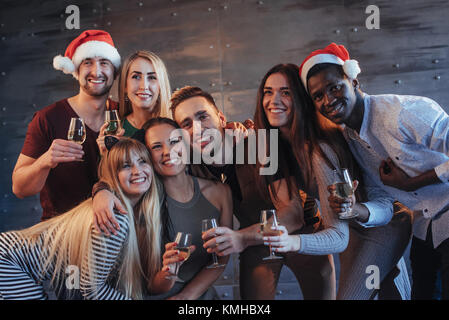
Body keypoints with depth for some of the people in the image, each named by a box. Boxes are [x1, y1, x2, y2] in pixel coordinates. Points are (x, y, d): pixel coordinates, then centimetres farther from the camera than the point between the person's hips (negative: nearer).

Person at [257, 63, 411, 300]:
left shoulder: (320, 150, -34)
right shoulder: (288, 142, -9)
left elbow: (339, 236, -36)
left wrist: (294, 242, -54)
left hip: (381, 224, -9)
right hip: (354, 226, 9)